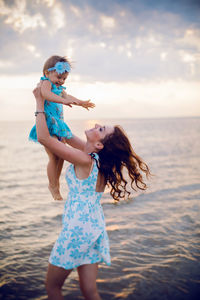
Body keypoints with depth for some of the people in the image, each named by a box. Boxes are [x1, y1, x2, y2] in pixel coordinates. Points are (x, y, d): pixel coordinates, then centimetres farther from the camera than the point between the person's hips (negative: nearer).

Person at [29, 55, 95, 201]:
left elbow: (67, 97, 35)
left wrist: (81, 102, 27)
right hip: (49, 123, -9)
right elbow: (46, 93, -30)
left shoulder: (59, 88, 19)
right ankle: (53, 186, 5)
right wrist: (63, 100, -42)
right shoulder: (46, 82, -8)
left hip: (58, 124, 9)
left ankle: (56, 182, 26)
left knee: (61, 155, 12)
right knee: (53, 157, -7)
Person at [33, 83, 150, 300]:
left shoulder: (84, 160, -17)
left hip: (78, 229, -8)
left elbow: (43, 137, -20)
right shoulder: (97, 159, 6)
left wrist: (40, 103, -9)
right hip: (95, 228, 8)